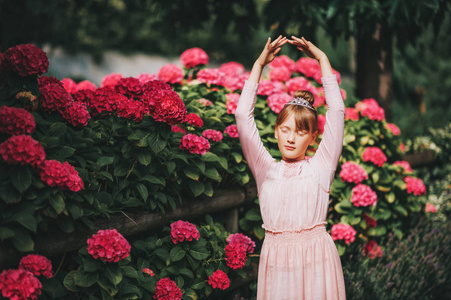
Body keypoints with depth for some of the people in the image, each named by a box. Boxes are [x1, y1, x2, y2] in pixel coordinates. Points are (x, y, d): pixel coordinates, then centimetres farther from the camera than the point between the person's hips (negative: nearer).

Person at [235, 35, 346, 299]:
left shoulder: (320, 167, 5)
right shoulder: (266, 169, 8)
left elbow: (337, 112, 1)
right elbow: (243, 116, 4)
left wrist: (322, 59, 4)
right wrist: (259, 64, 4)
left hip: (316, 257, -1)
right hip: (277, 257, 1)